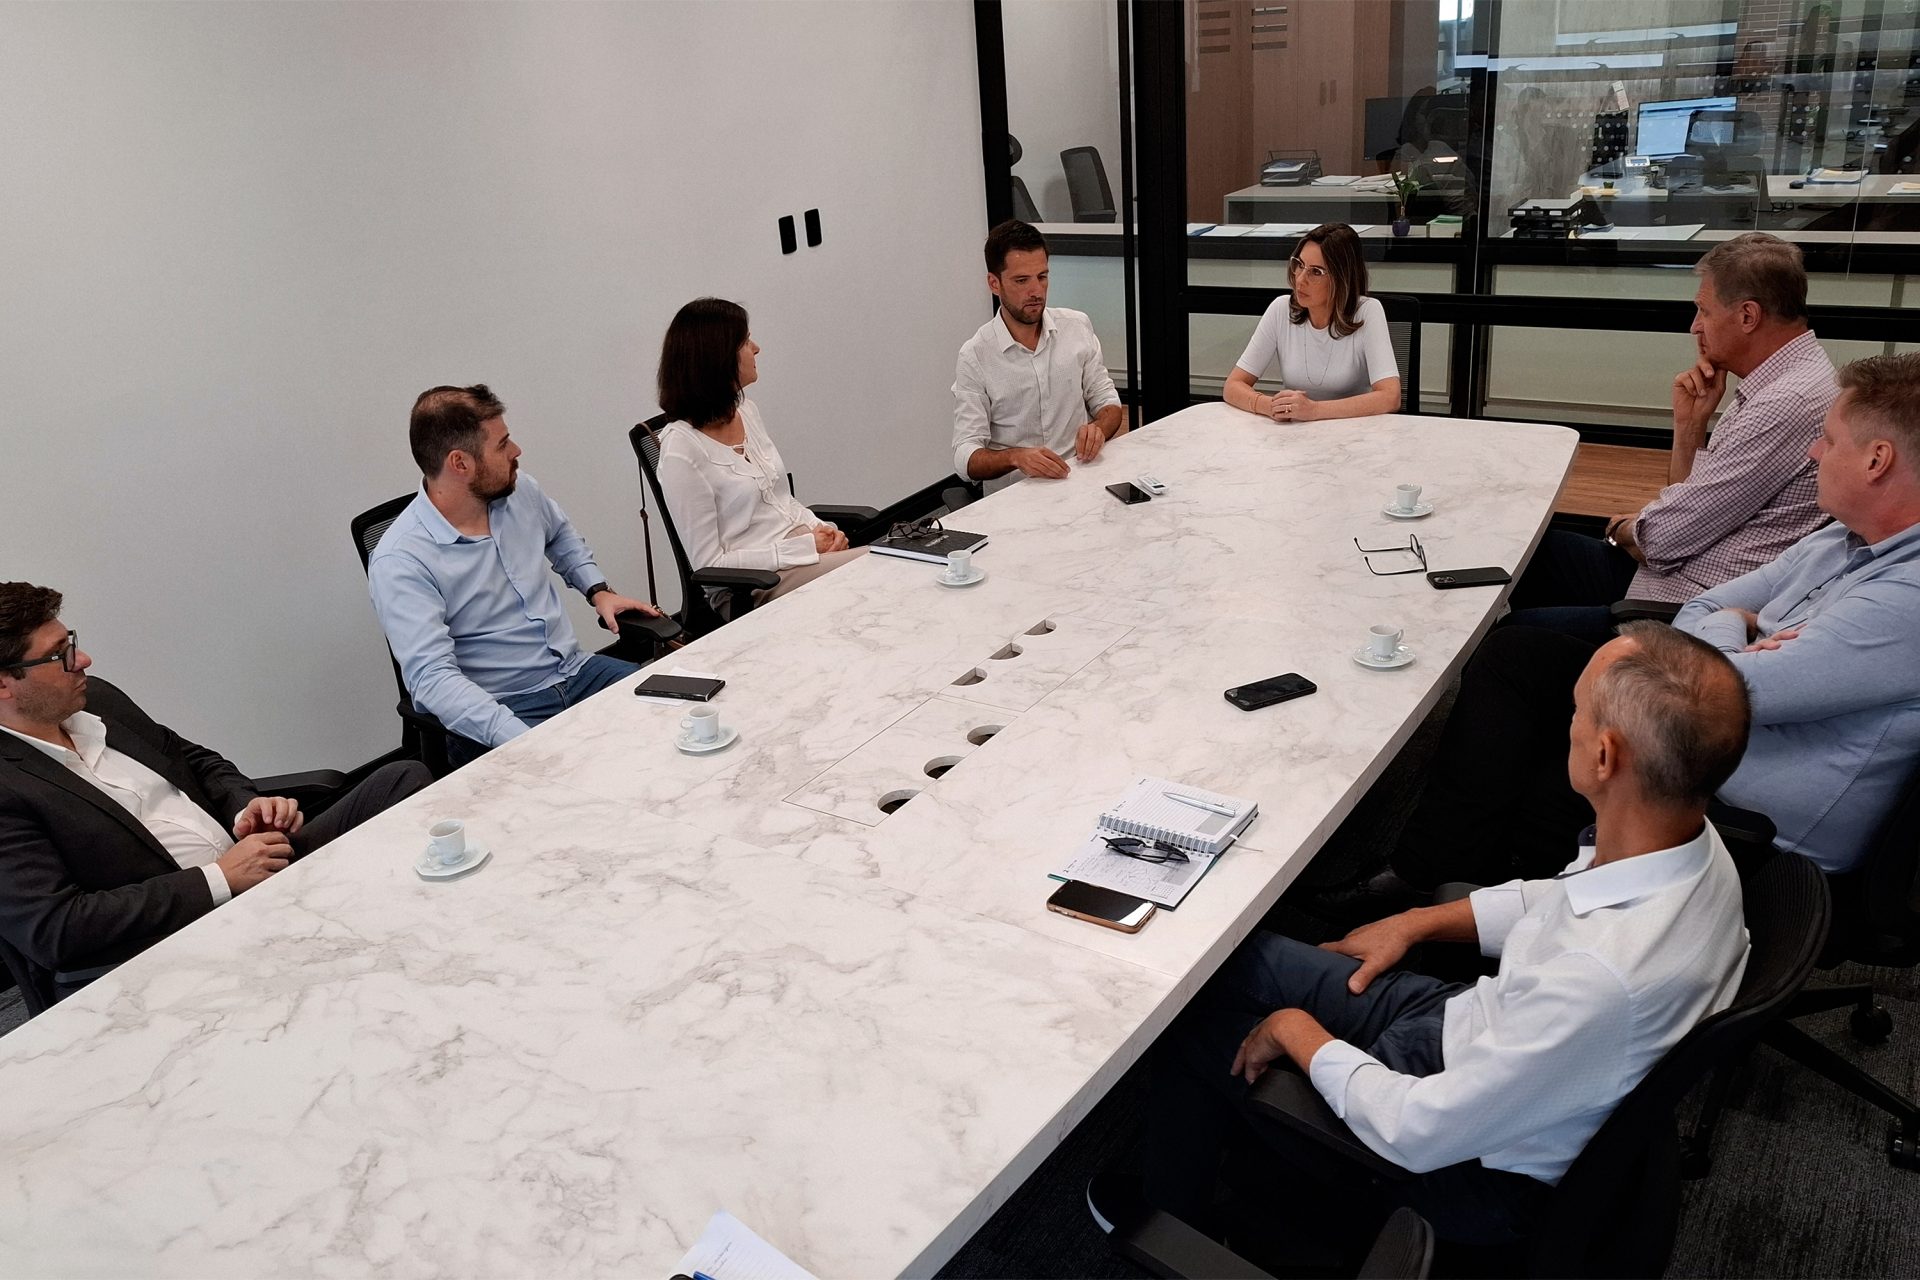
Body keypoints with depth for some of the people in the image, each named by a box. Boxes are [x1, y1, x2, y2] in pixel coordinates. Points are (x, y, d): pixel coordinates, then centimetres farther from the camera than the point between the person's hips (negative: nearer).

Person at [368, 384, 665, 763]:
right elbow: (432, 677, -24)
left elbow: (562, 535, 29)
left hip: (576, 671, 7)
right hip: (498, 712, -7)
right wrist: (524, 740, -35)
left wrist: (598, 590, 13)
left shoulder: (519, 490, 5)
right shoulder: (399, 563, -16)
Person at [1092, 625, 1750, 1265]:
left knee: (1194, 1019, 6)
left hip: (1471, 1167, -7)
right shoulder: (1686, 835, -15)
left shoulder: (1606, 981, -40)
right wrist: (1415, 922, 8)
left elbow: (1419, 1135, -27)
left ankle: (1167, 1220, 35)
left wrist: (1299, 1035, -12)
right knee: (1237, 958, 11)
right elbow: (1556, 900, 9)